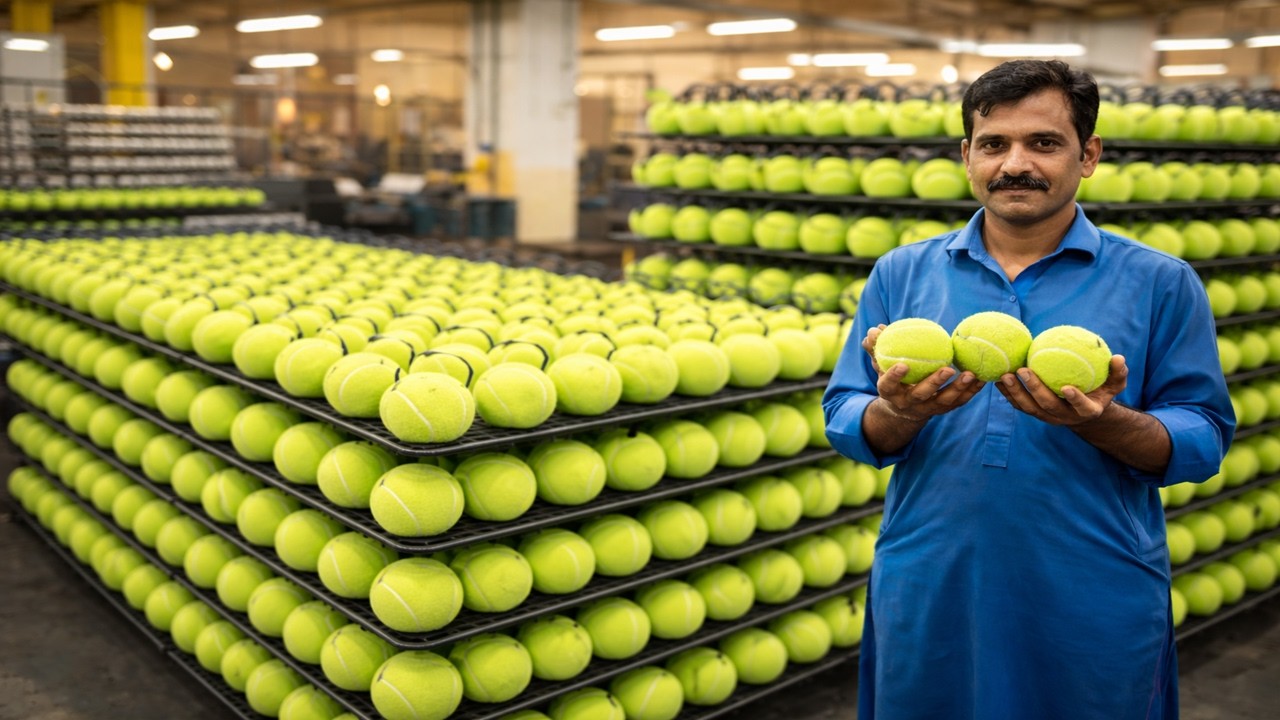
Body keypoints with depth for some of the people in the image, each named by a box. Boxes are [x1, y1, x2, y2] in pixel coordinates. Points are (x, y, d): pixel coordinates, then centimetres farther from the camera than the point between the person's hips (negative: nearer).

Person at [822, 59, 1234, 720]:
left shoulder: (1159, 284, 0)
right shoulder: (902, 274, 4)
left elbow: (1204, 440, -2)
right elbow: (845, 424, 2)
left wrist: (1102, 422, -21)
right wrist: (901, 413, -20)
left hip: (1096, 613, -1)